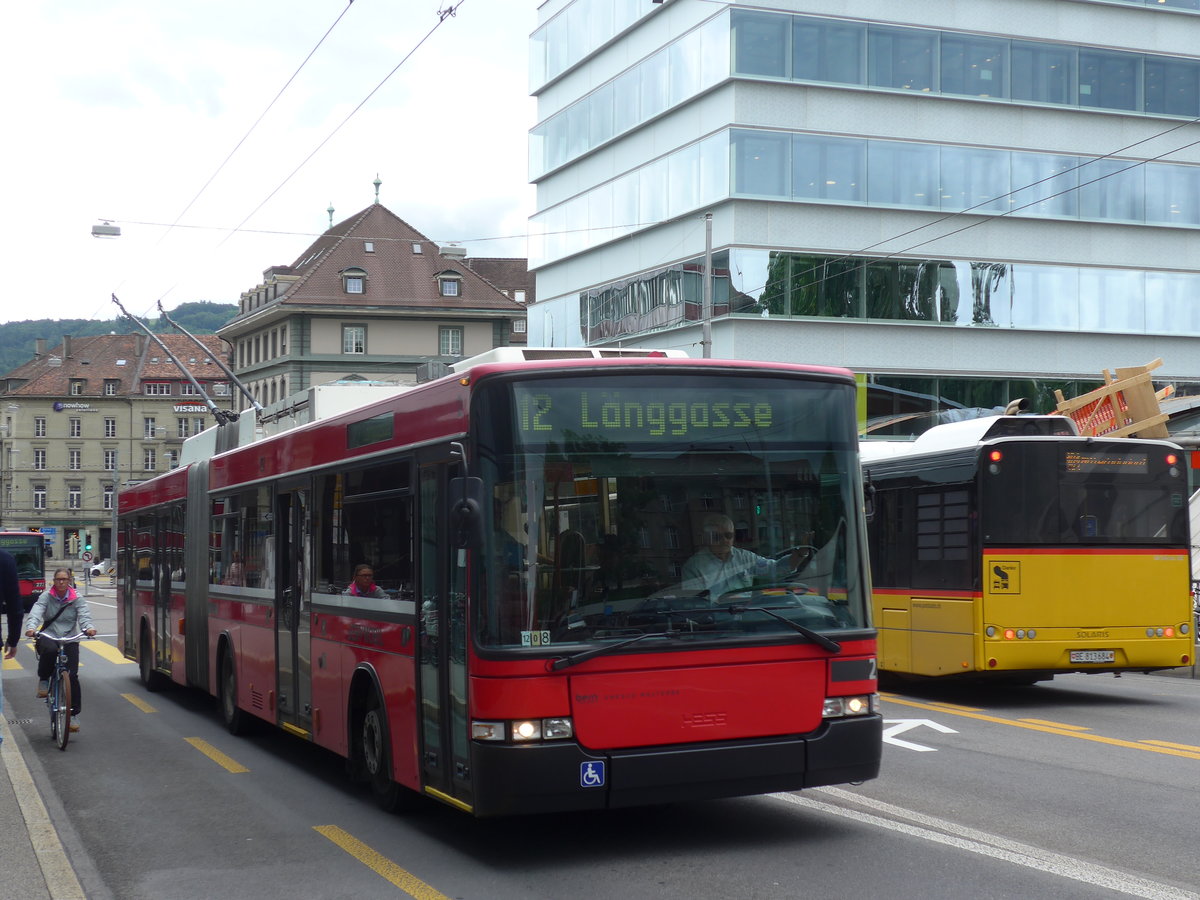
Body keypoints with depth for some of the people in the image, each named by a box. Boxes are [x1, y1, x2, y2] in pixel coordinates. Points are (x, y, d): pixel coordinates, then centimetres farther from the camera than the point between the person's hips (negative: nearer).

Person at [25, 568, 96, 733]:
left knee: (72, 676, -11)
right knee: (50, 650, -38)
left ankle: (74, 714, 0)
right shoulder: (46, 597, 2)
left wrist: (88, 628, -31)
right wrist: (31, 627, -34)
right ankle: (43, 680, -9)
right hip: (48, 638, -1)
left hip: (69, 640, 1)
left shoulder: (77, 599, 5)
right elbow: (36, 613, -12)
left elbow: (84, 615, -8)